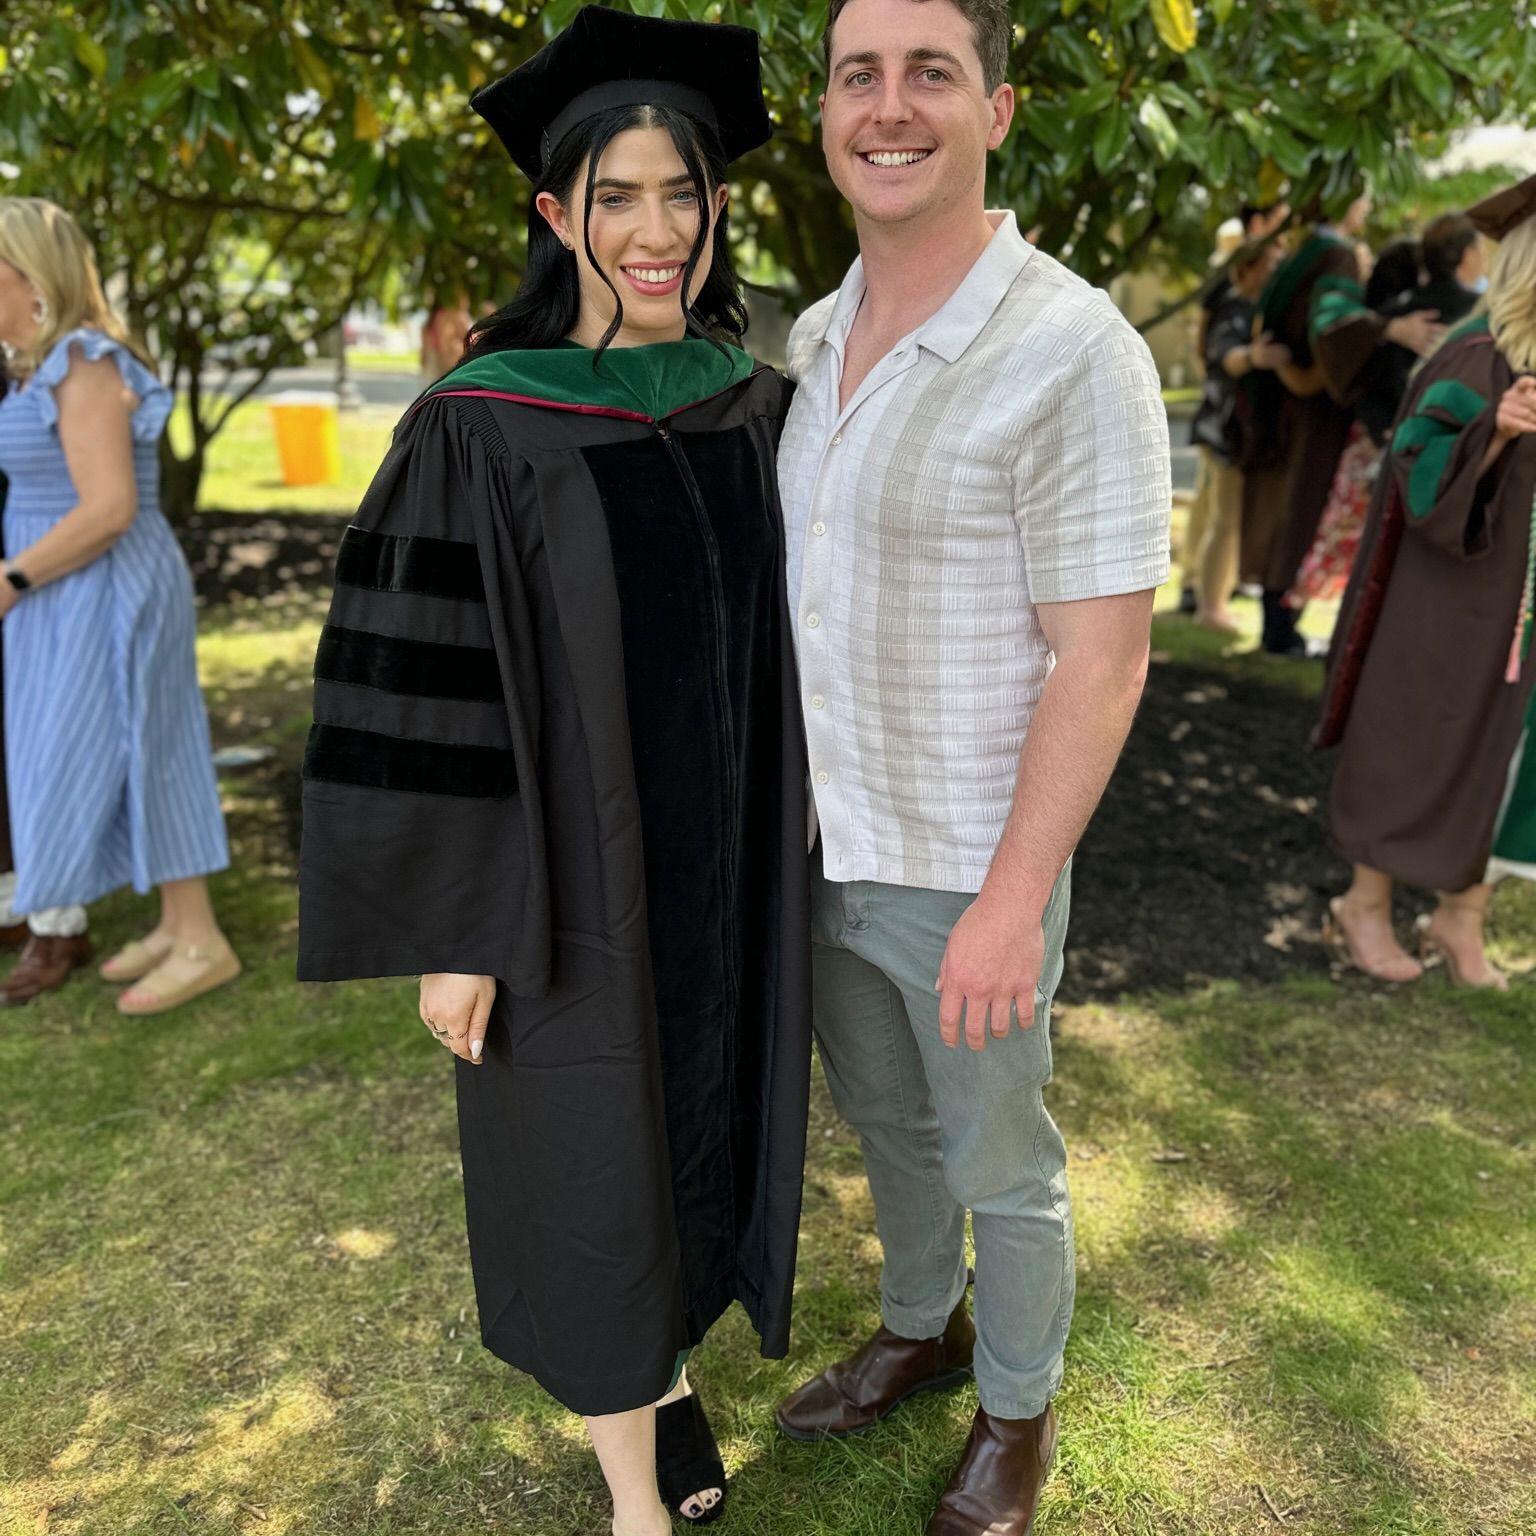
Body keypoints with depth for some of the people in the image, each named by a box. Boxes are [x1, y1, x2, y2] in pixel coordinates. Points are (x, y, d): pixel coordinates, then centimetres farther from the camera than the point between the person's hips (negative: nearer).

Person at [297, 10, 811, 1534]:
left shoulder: (750, 400, 2)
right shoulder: (479, 427, -14)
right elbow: (423, 691, -13)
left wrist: (783, 833, 12)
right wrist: (451, 933, -12)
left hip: (724, 857, 5)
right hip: (572, 872, -5)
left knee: (699, 1115, 19)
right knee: (594, 1162, 9)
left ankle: (663, 1363, 47)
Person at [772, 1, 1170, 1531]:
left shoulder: (1072, 353, -19)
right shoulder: (818, 338, 4)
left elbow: (1102, 661, -20)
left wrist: (1012, 902, -21)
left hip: (964, 876, -6)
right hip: (822, 847, 7)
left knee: (999, 1165, 15)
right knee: (885, 1120, 25)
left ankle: (1017, 1411, 42)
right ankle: (920, 1330, 51)